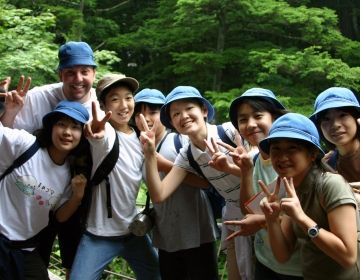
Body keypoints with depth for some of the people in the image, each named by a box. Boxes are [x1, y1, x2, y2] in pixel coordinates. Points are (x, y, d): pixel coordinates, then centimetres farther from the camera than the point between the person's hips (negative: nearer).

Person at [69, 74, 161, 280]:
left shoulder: (140, 137, 3)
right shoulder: (106, 132, -15)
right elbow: (100, 137, -40)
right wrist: (97, 135, -62)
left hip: (135, 231, 6)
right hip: (100, 234, -5)